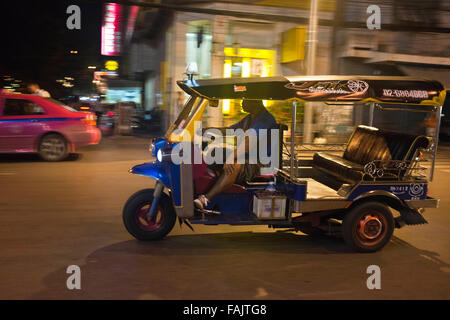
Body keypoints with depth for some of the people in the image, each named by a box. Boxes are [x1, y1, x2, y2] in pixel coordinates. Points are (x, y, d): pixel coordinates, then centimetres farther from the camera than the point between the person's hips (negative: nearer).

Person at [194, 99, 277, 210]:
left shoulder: (265, 119, -14)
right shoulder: (248, 119, 18)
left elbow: (250, 142, -28)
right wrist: (204, 130, 12)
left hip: (261, 165, -10)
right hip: (248, 160, 10)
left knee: (234, 165, -37)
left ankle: (206, 198, -45)